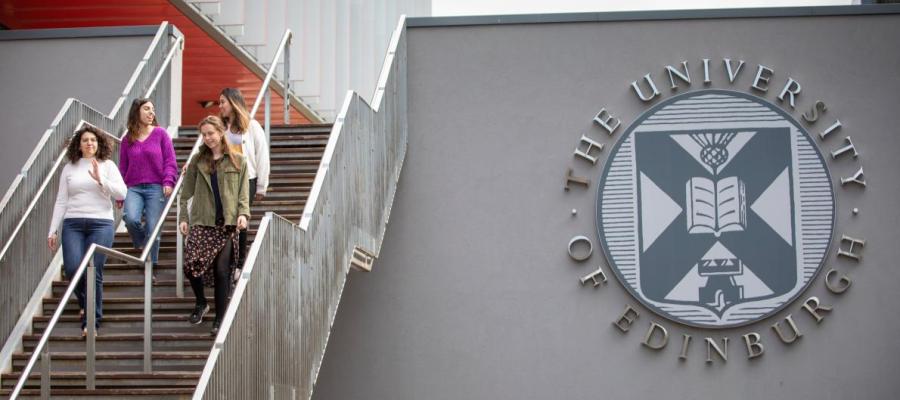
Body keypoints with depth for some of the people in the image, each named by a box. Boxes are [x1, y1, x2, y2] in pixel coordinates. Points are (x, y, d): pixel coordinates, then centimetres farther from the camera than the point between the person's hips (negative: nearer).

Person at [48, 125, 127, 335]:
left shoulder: (107, 165, 7)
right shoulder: (69, 168, 11)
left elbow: (122, 194, -2)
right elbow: (61, 202, 10)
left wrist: (101, 180, -13)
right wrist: (53, 230, 6)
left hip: (101, 223, -2)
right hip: (73, 224, 2)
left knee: (93, 273, -6)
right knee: (72, 268, -10)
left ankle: (91, 321, 3)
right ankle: (85, 303, 21)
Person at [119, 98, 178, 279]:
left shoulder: (160, 134, 5)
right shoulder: (127, 140, 10)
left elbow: (170, 160, 3)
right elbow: (122, 168, 15)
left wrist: (168, 182, -10)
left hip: (156, 188, -1)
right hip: (134, 188, 1)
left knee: (153, 228, -5)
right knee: (131, 219, -23)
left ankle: (151, 267, 8)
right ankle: (141, 244, 9)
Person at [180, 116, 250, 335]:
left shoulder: (238, 161, 9)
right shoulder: (197, 161, 11)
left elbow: (243, 193, 6)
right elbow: (187, 192, 11)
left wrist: (243, 214, -10)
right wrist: (183, 218, 2)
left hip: (227, 223, -1)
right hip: (201, 222, 1)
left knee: (222, 271, -6)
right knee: (191, 264, -16)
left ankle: (220, 319, 8)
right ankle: (201, 302, 13)